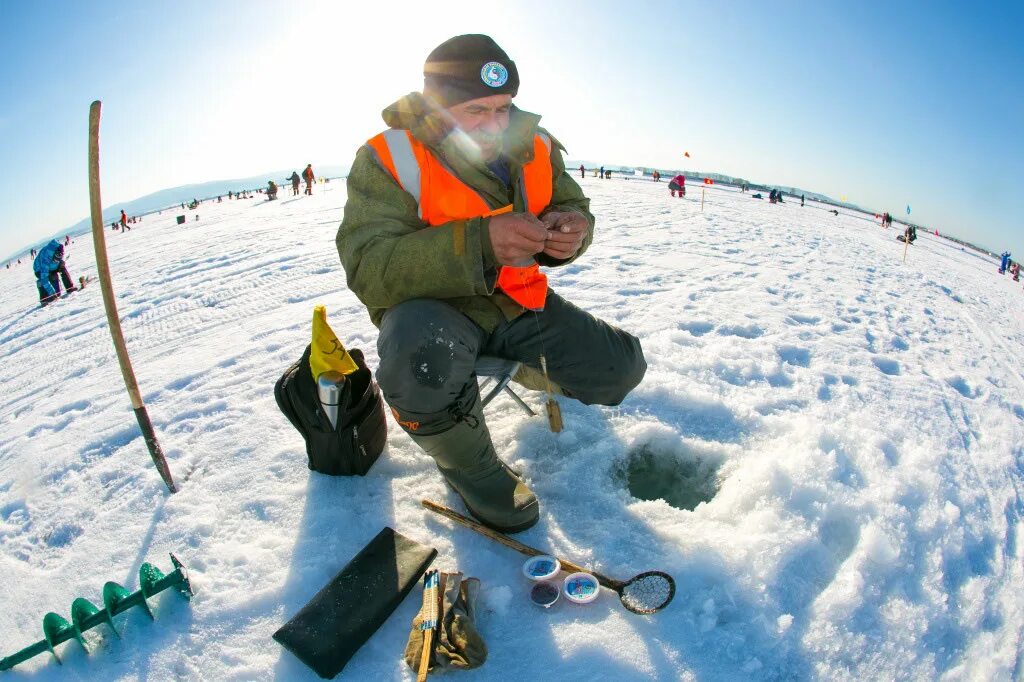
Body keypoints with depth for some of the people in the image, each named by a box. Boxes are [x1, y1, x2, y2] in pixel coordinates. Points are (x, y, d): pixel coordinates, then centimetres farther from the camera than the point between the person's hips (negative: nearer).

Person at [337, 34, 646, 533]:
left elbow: (573, 206, 9)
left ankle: (529, 371, 31)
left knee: (621, 367, -3)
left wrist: (571, 232, -18)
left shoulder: (533, 145, -2)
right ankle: (471, 467, -7)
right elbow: (368, 271, -26)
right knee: (421, 357, -40)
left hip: (519, 302, 5)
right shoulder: (388, 158, -16)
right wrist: (478, 243, -40)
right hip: (433, 307, -4)